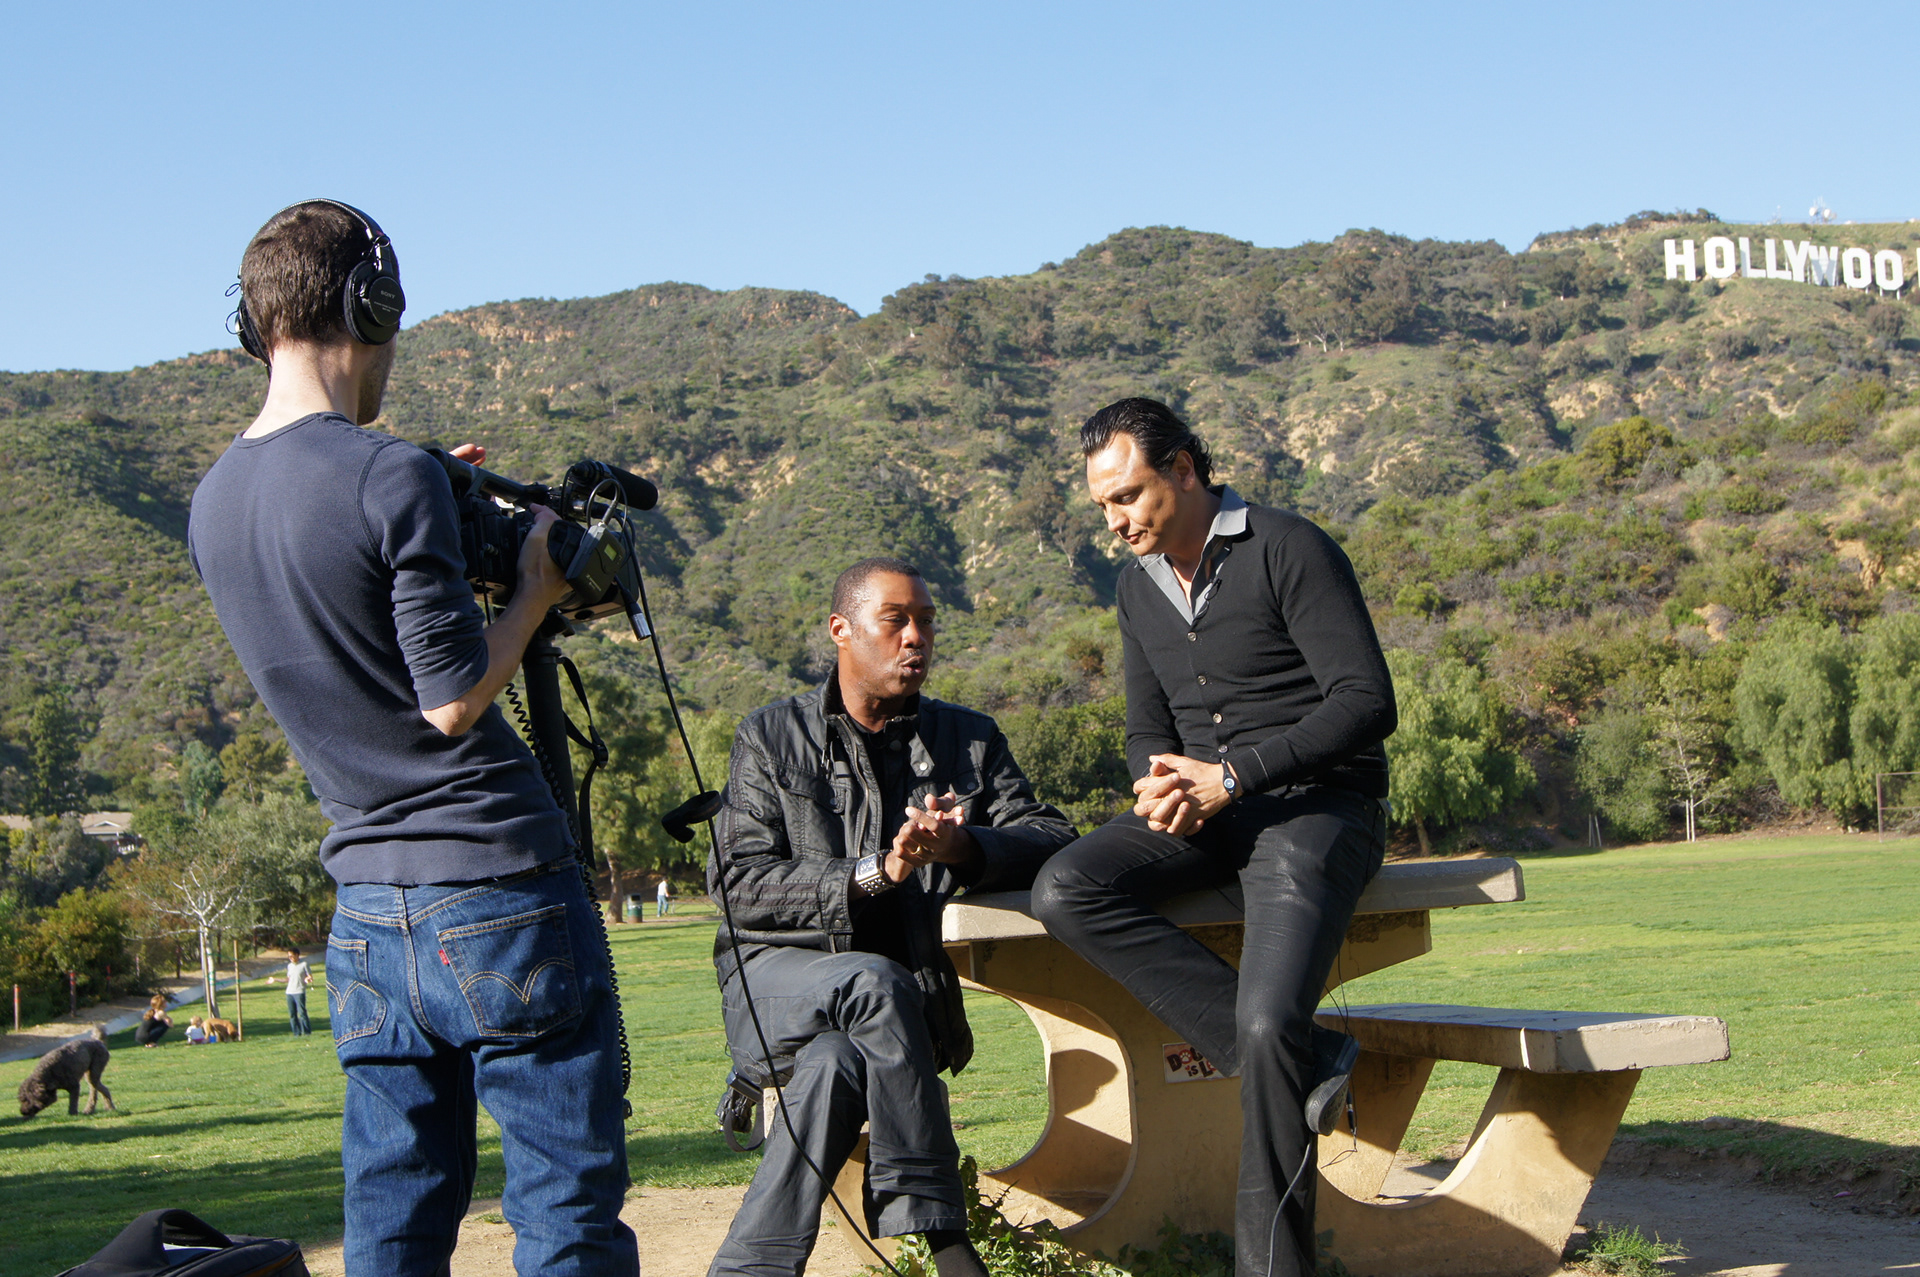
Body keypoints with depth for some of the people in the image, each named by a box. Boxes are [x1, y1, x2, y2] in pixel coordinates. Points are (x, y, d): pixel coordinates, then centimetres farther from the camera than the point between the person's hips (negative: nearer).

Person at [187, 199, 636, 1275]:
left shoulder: (213, 506, 9)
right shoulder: (389, 476, -15)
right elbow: (452, 701, -16)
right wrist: (535, 590, -1)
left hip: (367, 916, 7)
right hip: (498, 891, -7)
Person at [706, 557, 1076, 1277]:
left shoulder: (969, 741, 16)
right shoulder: (771, 737, 8)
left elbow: (1052, 838, 1)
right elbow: (736, 881, -5)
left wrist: (964, 848, -21)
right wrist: (874, 873, -17)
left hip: (913, 991, 2)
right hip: (775, 975, -1)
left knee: (835, 1065, -35)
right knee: (874, 981, -36)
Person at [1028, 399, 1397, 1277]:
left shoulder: (1289, 552, -9)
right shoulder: (1138, 587, 14)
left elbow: (1366, 703, -15)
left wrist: (1231, 776, -20)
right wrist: (1159, 787, -6)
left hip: (1317, 803, -7)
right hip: (1209, 813, 7)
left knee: (1269, 1024, -28)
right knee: (1065, 891, -22)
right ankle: (1305, 1065, -23)